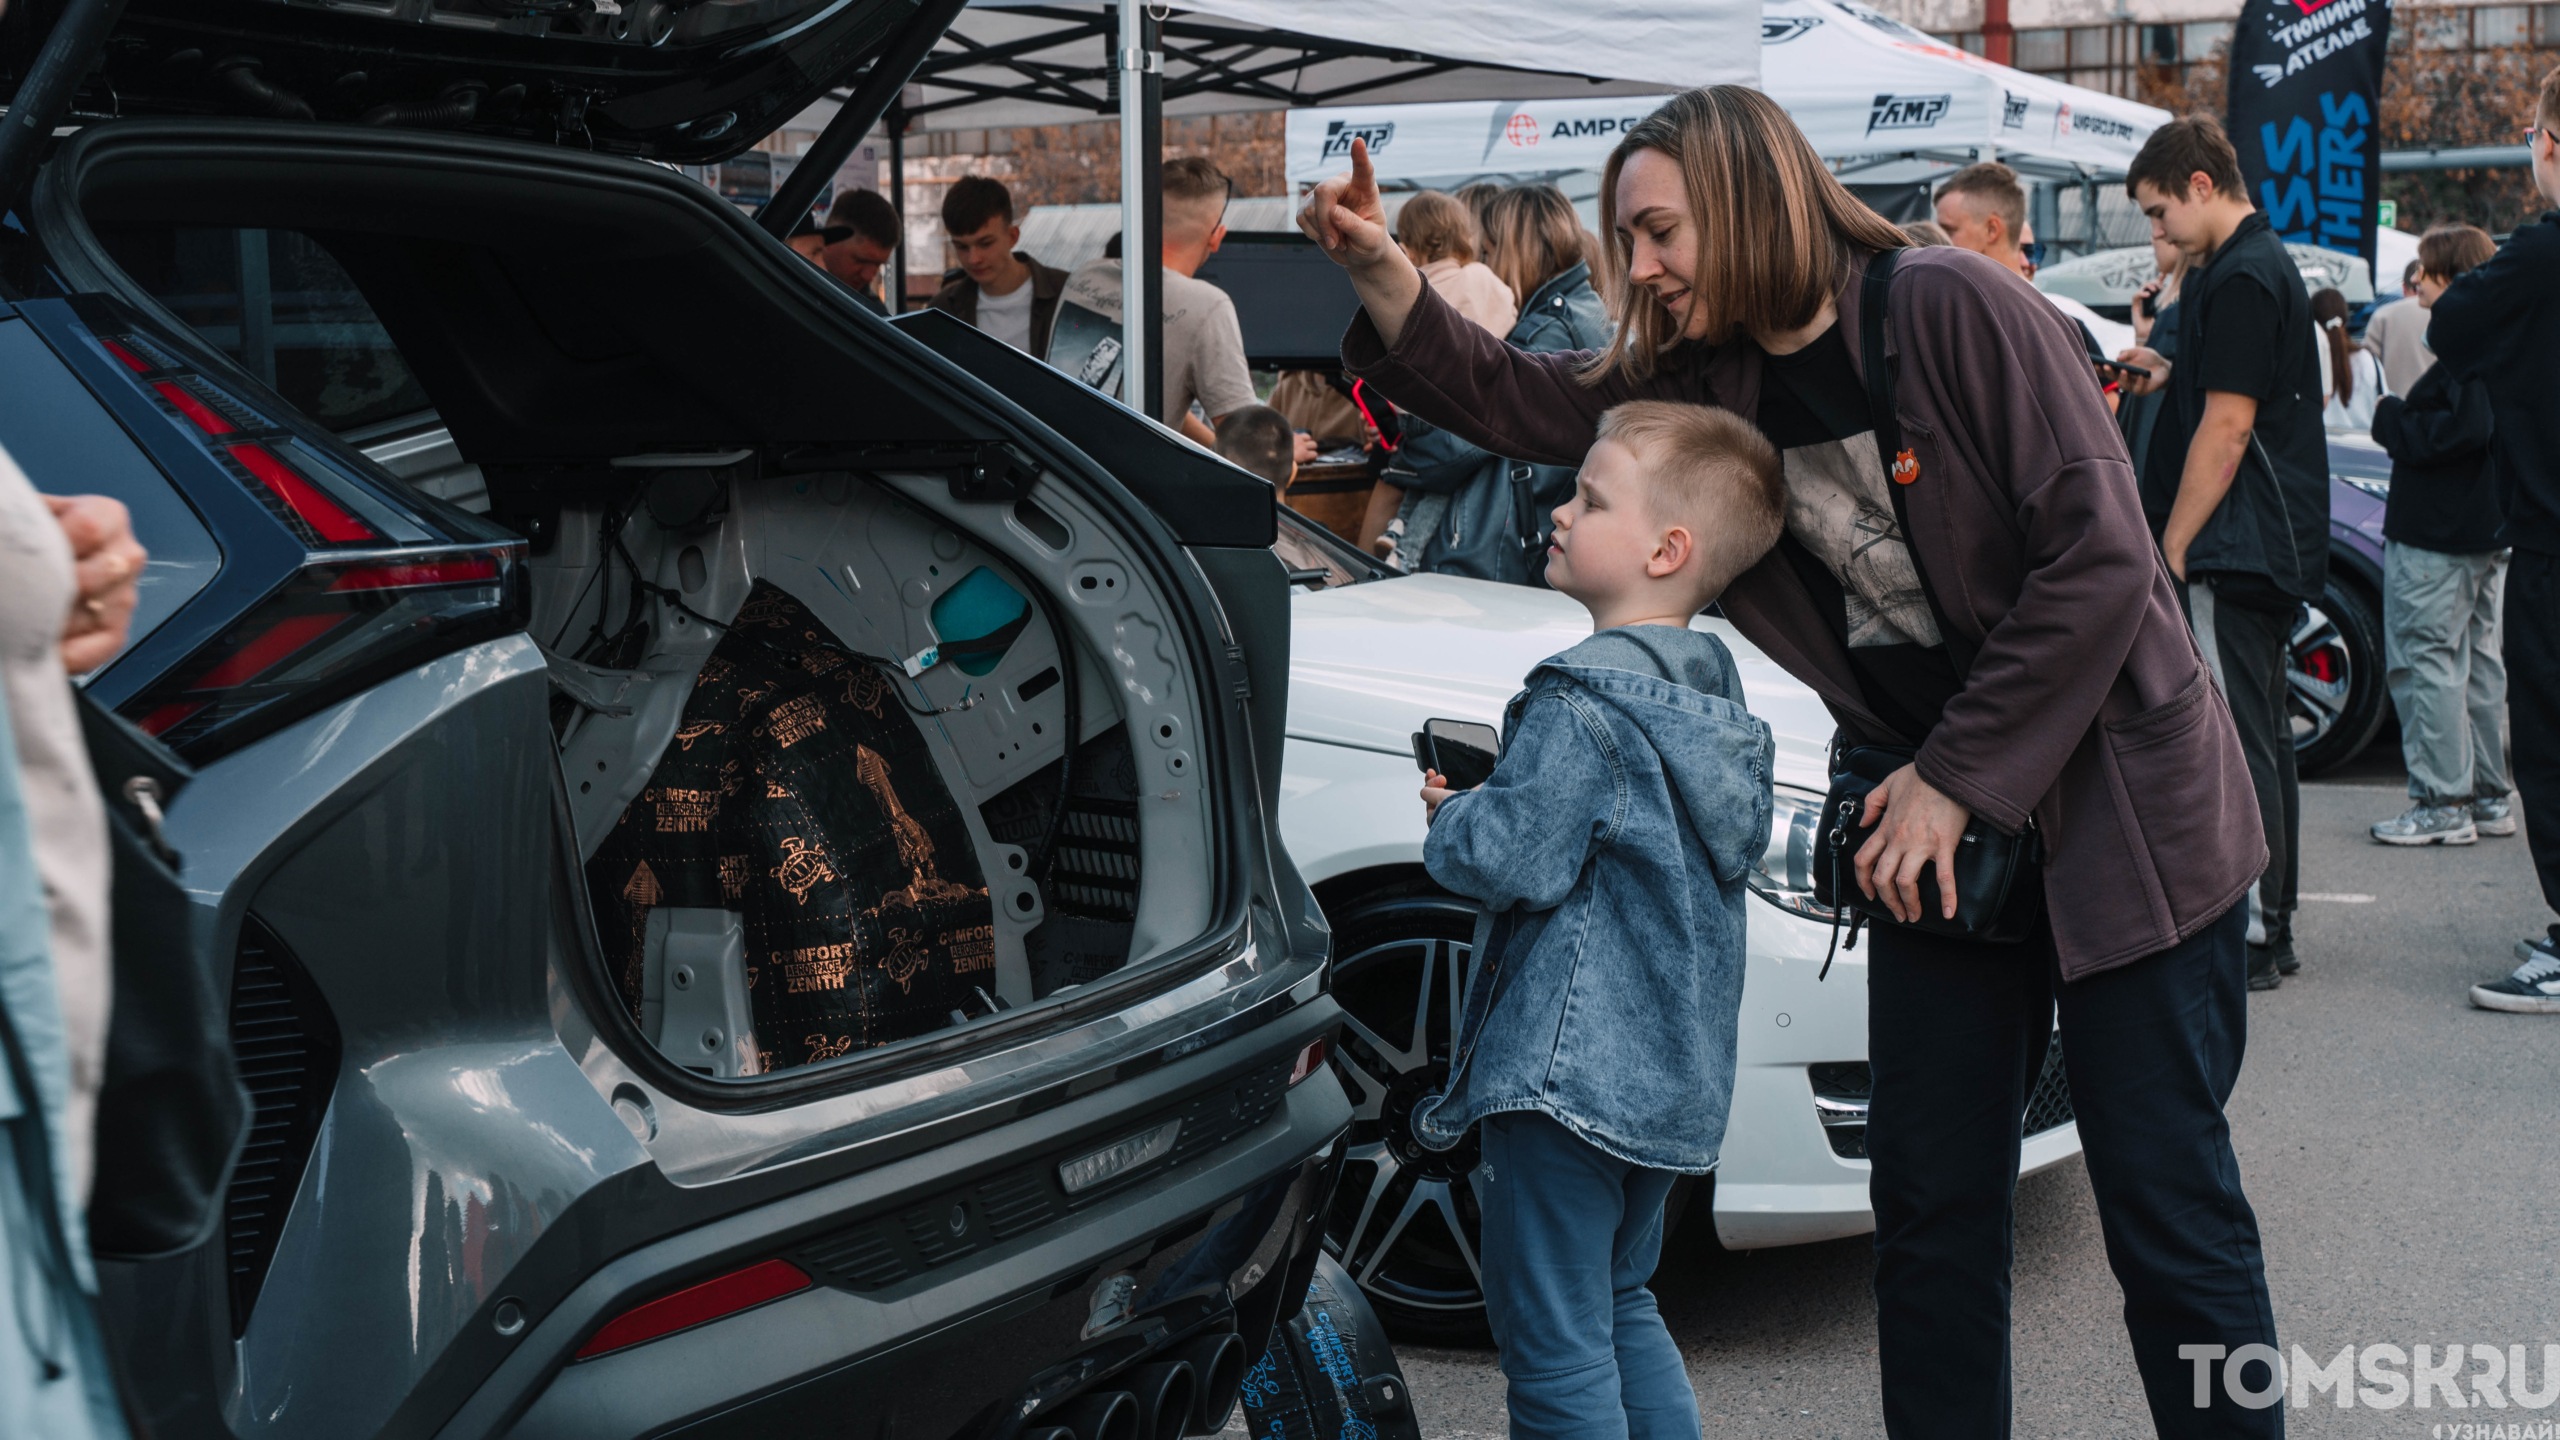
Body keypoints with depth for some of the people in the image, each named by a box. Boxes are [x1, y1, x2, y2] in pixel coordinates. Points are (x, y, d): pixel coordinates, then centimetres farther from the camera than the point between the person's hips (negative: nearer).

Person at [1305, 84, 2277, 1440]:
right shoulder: (1709, 383, 6)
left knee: (2169, 1216, 0)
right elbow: (1513, 399, 8)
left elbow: (2099, 555, -19)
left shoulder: (1952, 308, -15)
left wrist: (1956, 780, -16)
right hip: (1938, 823, 6)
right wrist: (1378, 268, -7)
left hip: (2119, 801, -6)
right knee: (1930, 1205, 10)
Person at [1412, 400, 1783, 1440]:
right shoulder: (1712, 685, 10)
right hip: (1676, 1077, 10)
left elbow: (1513, 860, -23)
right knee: (1621, 1307, 24)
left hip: (1570, 1071, -10)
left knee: (1554, 1349, 0)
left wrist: (1449, 817, -3)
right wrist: (1489, 801, 14)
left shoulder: (1581, 703, -19)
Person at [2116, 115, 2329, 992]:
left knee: (2235, 745, -7)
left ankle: (2249, 937, -4)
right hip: (2274, 549, 11)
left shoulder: (2240, 279, -15)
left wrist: (2170, 550, -15)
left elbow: (2227, 429, -18)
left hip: (2234, 549, -11)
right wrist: (2169, 376, 11)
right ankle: (2271, 927, 20)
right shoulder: (2265, 264, 17)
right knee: (2263, 737, 13)